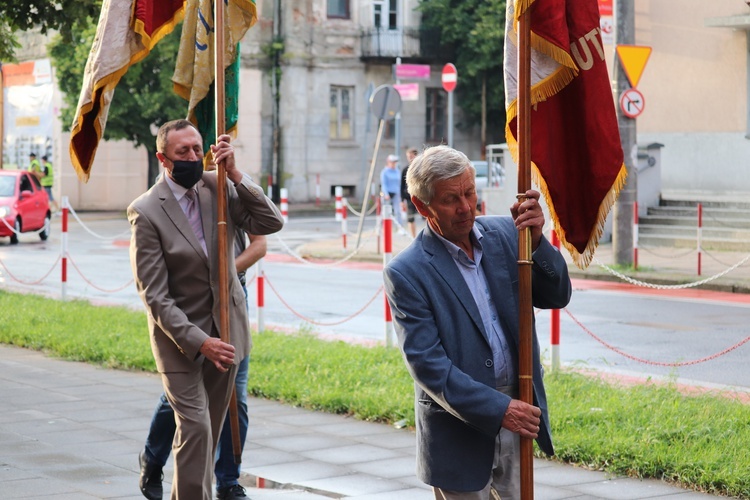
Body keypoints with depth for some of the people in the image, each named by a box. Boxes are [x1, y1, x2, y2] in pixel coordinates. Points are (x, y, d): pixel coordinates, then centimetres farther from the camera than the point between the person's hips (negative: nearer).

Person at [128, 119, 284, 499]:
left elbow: (271, 223, -8)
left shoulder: (219, 187, -1)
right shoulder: (146, 211, -14)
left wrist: (235, 174, -16)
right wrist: (199, 341, -23)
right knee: (195, 428, -13)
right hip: (180, 336, -5)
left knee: (210, 430, 12)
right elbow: (154, 295, -16)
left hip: (225, 330, 5)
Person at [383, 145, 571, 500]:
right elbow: (427, 365, -18)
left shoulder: (503, 234, 3)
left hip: (516, 418, 5)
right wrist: (498, 409, -22)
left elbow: (556, 296, 1)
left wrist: (535, 242, -17)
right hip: (460, 431, -5)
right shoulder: (406, 273, -13)